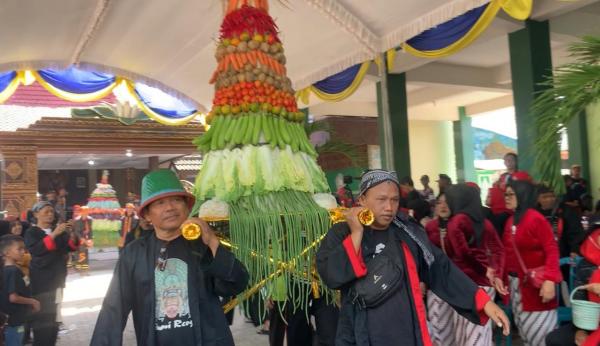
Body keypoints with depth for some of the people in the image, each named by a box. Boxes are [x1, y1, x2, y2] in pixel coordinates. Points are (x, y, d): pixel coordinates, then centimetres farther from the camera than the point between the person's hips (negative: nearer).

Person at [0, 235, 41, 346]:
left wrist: (29, 306, 13)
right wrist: (32, 302, -11)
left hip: (11, 321, 9)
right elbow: (13, 298, -25)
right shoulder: (14, 271, -20)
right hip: (13, 322, -9)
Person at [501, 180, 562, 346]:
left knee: (539, 331, -1)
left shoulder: (536, 218, -14)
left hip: (535, 283, -7)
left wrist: (549, 280, -25)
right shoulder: (511, 220, 8)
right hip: (515, 282, 8)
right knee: (524, 327, 17)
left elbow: (552, 250, -18)